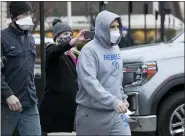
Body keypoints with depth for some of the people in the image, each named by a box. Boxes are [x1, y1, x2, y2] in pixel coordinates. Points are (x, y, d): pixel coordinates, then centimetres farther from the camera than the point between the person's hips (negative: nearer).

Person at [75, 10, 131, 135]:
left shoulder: (115, 49, 12)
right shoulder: (89, 51, -13)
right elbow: (89, 82, -27)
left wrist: (122, 98, 16)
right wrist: (113, 101, -35)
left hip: (116, 113, 6)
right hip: (92, 113, -6)